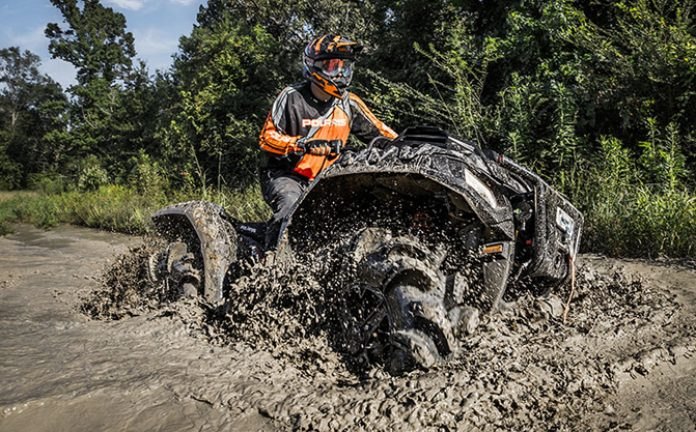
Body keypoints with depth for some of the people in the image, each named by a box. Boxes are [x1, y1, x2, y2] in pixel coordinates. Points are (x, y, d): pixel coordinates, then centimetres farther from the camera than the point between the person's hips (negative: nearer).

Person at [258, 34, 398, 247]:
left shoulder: (349, 103, 5)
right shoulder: (292, 98, -8)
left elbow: (377, 132, 13)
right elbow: (267, 137, -12)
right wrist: (304, 145, -27)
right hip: (284, 175, -5)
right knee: (292, 204, -34)